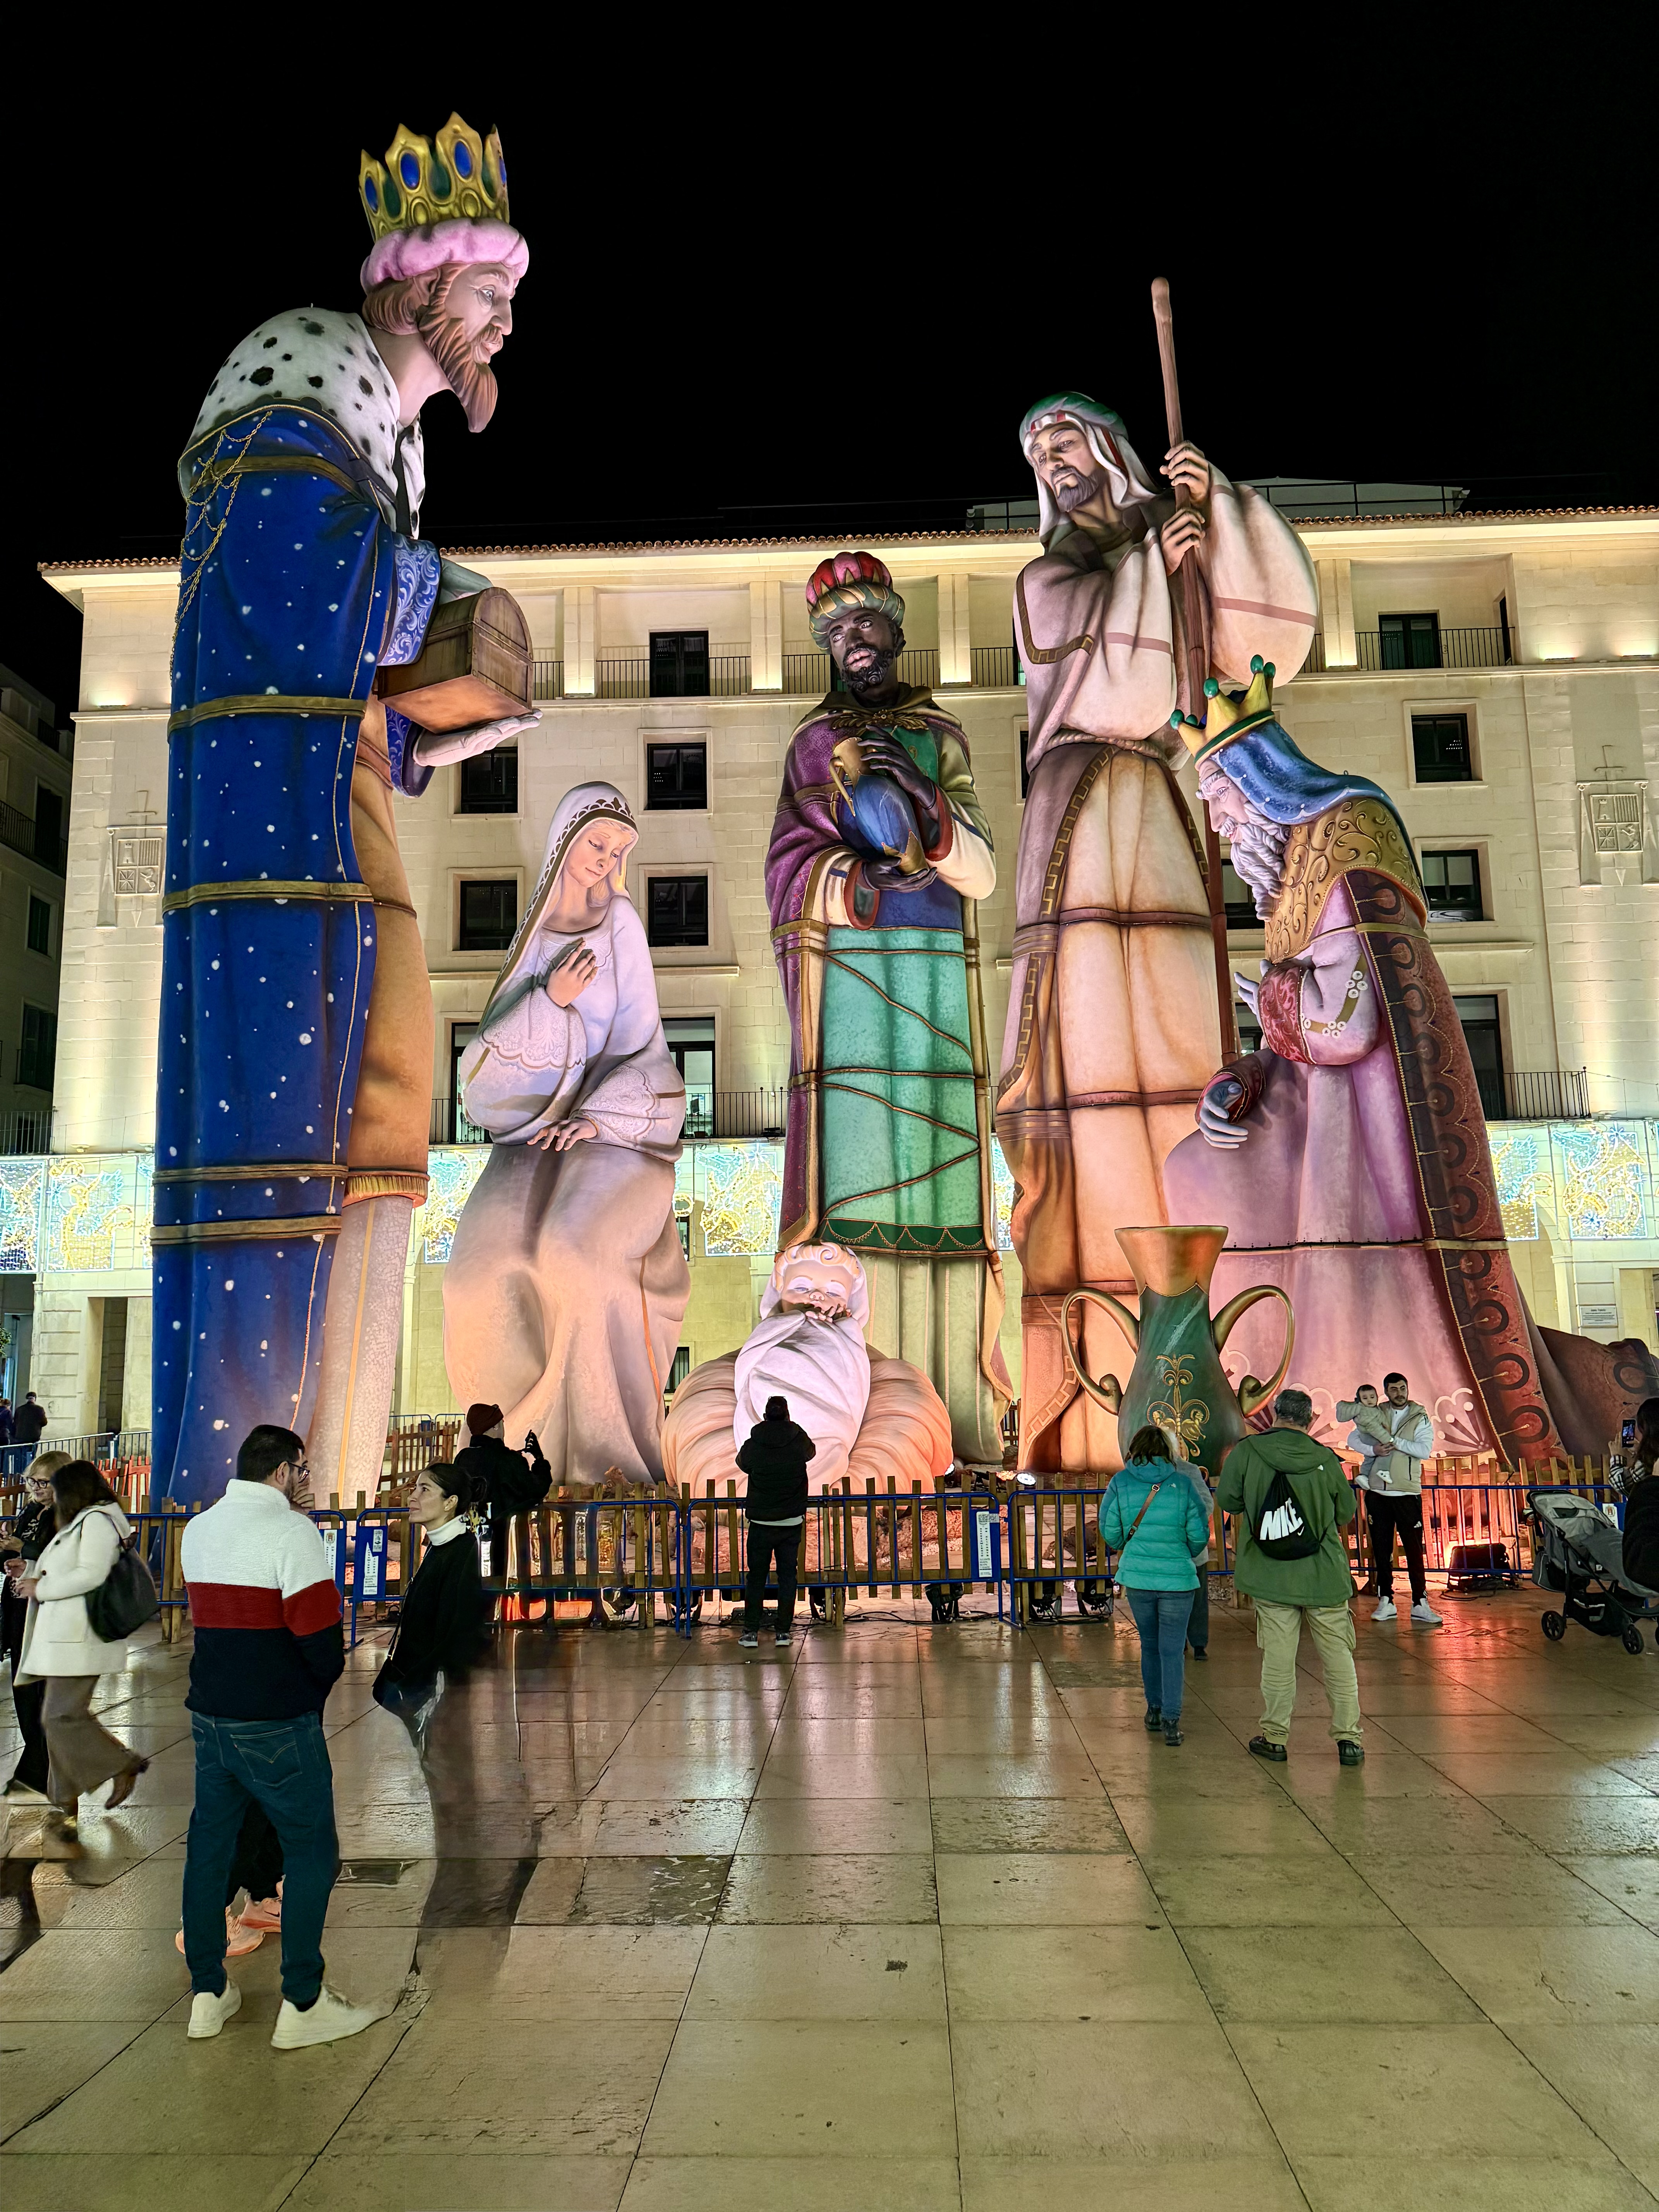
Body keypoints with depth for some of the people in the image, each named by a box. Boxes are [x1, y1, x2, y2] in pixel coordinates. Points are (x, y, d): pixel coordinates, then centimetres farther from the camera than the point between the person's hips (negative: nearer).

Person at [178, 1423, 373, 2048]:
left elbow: (221, 1616, 14)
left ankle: (207, 1995, 25)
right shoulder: (292, 1531, -16)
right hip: (277, 1726, -7)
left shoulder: (197, 1529, 7)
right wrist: (323, 1683, 1)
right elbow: (320, 1638, -18)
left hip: (209, 1714, 7)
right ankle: (302, 2006, 9)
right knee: (311, 1853, 4)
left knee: (208, 1848, 16)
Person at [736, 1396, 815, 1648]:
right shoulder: (800, 1443, -7)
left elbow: (742, 1463, 12)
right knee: (787, 1575, 8)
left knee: (756, 1576, 8)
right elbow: (812, 1451, 17)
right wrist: (792, 1429, 31)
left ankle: (751, 1632, 8)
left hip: (761, 1523, -1)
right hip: (792, 1522, 1)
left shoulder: (753, 1446, -10)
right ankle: (784, 1631, 9)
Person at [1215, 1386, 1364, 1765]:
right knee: (1338, 1656, 10)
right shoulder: (1325, 1458, -5)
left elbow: (1227, 1501, 3)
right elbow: (1347, 1512, 7)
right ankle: (1349, 1738, 15)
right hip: (1326, 1576, 0)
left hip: (1271, 1576, 0)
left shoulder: (1246, 1451, -7)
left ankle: (1274, 1738, 16)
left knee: (1277, 1657, 7)